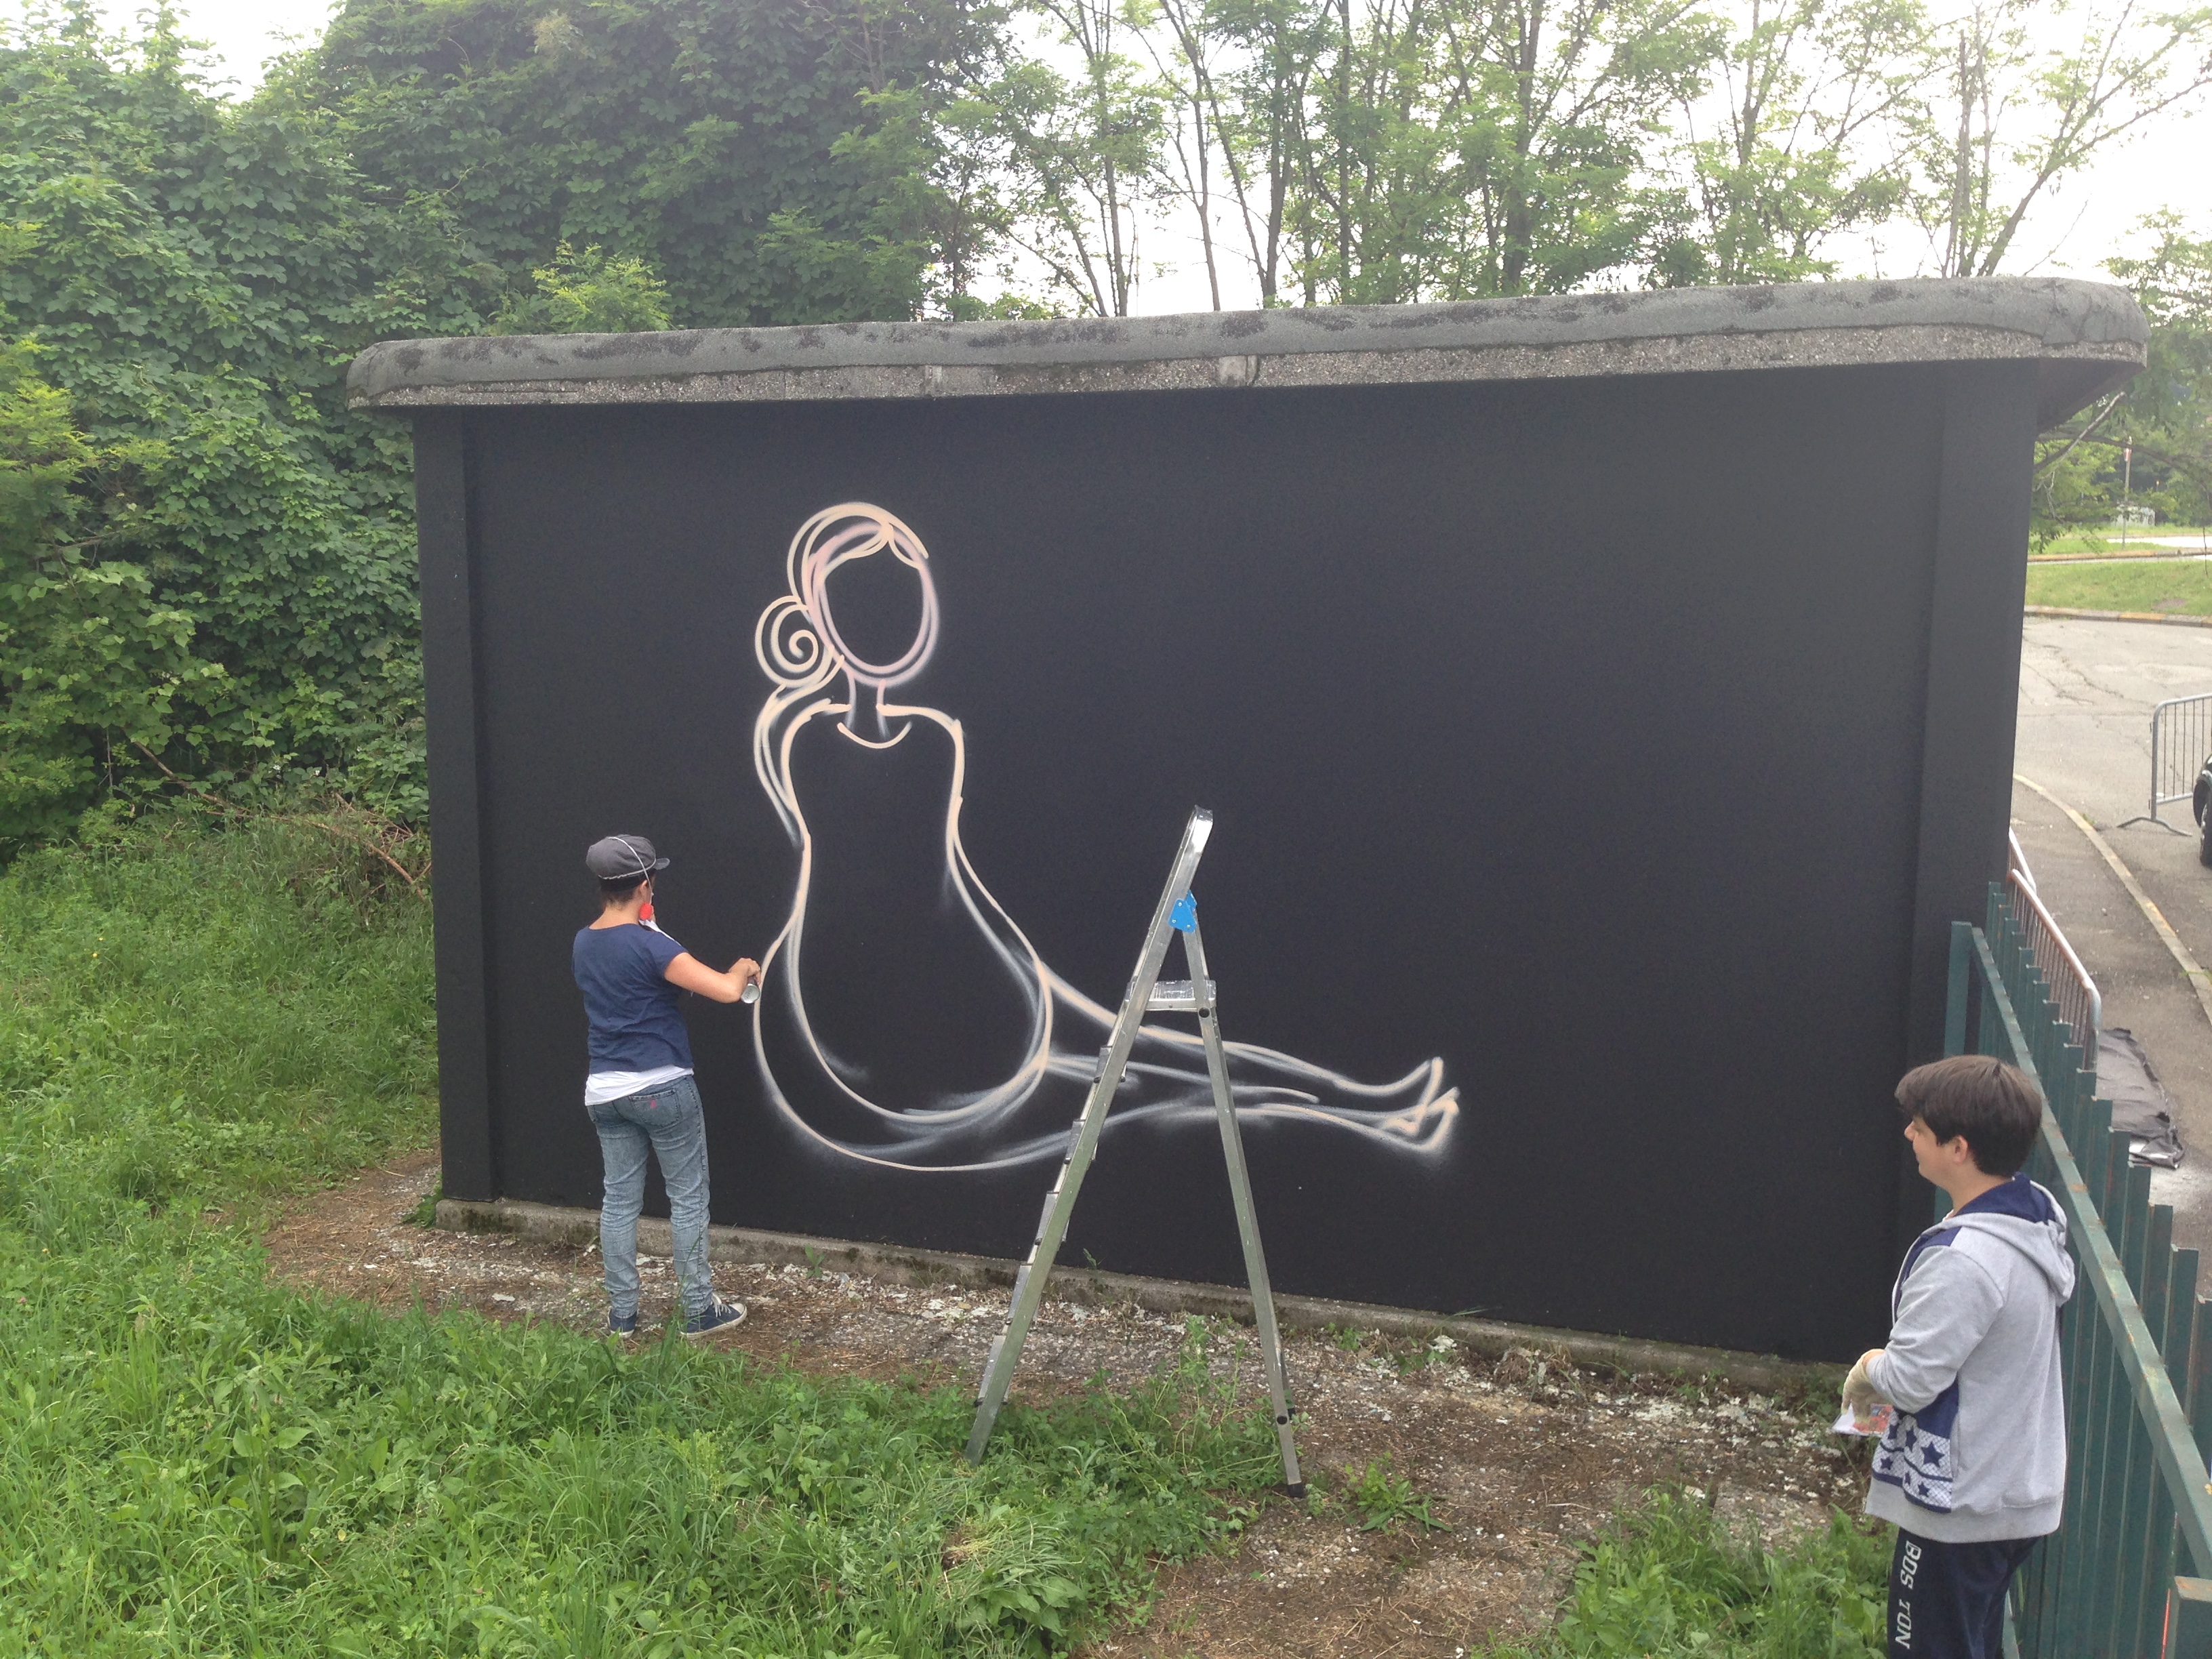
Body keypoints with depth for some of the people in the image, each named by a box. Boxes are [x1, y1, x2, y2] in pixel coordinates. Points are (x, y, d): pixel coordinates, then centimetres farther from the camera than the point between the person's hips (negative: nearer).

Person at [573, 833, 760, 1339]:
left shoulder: (583, 943, 5)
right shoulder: (648, 944, -18)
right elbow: (727, 991, -24)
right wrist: (744, 968, -3)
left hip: (604, 1090, 7)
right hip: (663, 1088, -7)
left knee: (619, 1199, 12)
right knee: (688, 1198, 6)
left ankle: (622, 1314, 16)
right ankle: (700, 1311, 13)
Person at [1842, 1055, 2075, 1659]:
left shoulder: (1963, 1259, -30)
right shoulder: (2037, 1216, 1)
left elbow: (1909, 1378, -25)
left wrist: (1868, 1370, -3)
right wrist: (1888, 1369, 5)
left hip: (1961, 1506, -9)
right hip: (2021, 1489, 9)